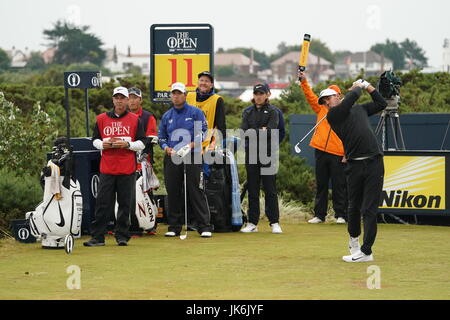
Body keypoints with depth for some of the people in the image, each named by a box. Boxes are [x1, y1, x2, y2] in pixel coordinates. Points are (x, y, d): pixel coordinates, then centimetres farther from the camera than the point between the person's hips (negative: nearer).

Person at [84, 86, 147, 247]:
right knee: (103, 203, -2)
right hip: (107, 168, 1)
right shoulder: (102, 119, 11)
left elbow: (142, 143, 4)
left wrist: (127, 144, -12)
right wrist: (103, 144, -5)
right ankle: (97, 236, -1)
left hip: (127, 169, -1)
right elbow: (95, 139, 17)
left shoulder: (134, 119, 6)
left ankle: (122, 236, 8)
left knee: (125, 203, 1)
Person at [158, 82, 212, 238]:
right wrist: (167, 148, -4)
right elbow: (161, 136, 17)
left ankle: (204, 227, -6)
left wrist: (190, 146, -17)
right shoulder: (167, 116, 15)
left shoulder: (195, 112, 4)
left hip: (193, 156, -4)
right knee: (173, 192, 4)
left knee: (196, 192, -7)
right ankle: (174, 226, 12)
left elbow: (203, 132, -3)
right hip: (172, 159, 4)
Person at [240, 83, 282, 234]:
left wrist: (252, 132, -8)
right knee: (252, 190, 5)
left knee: (270, 190, -4)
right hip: (251, 154, 4)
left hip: (268, 155, -3)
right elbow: (244, 132, 1)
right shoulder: (248, 112, 14)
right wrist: (261, 131, -11)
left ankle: (274, 223, -1)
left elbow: (271, 132, -11)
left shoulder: (273, 112, 2)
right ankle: (252, 223, 9)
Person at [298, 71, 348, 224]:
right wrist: (304, 82, -9)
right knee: (321, 184, 8)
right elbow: (310, 96, 5)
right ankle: (319, 215, 12)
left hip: (338, 154, -4)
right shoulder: (321, 107, 13)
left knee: (338, 185, -1)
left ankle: (340, 215, 5)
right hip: (321, 152, 4)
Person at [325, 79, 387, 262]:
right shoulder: (333, 115, 2)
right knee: (354, 206, 10)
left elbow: (381, 104, 28)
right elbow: (353, 96, -8)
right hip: (354, 165, -1)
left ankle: (366, 251, -7)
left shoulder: (359, 109, 19)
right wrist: (357, 86, 11)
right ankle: (354, 238, 37)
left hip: (374, 163, 1)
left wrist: (367, 86, 24)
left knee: (369, 209, -5)